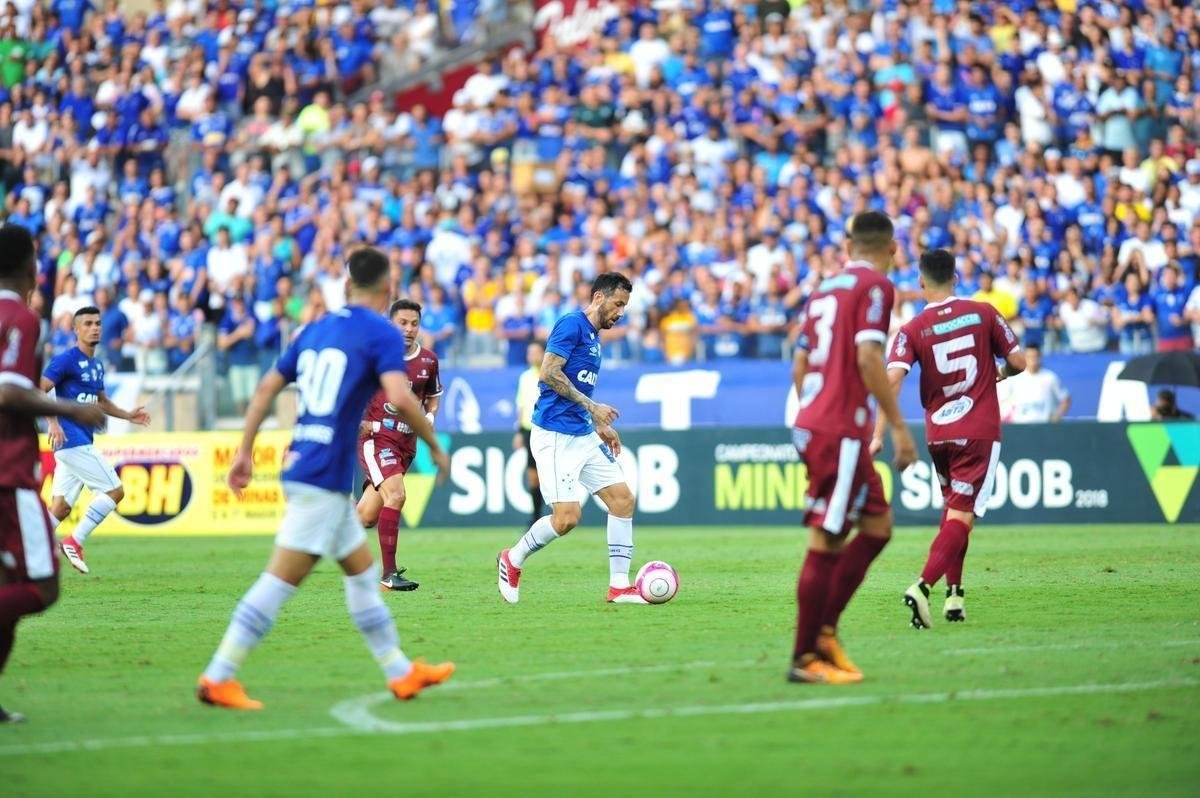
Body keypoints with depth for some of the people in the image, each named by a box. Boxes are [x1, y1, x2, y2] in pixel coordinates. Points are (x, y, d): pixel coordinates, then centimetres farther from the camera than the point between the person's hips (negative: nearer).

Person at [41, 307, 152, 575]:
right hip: (71, 440, -9)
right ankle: (75, 542, -6)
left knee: (60, 509, 6)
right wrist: (52, 422, -25)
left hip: (83, 441, 9)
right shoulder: (67, 360, -8)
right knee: (115, 490, -10)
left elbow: (101, 401, 33)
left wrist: (128, 415, 20)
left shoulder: (97, 365, 18)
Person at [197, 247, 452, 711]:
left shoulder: (316, 329, 16)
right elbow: (400, 398, -20)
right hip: (323, 477, -9)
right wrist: (435, 447, -6)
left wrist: (245, 451, 18)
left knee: (362, 569, 18)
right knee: (281, 580, -9)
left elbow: (267, 387, 15)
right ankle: (218, 678, -11)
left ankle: (401, 672, 25)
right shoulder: (381, 333, -6)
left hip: (301, 465, 9)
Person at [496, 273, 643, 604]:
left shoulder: (593, 336, 19)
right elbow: (549, 372, -18)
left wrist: (600, 426, 20)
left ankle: (619, 586, 3)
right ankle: (512, 560, 11)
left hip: (583, 436, 10)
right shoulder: (572, 324, -10)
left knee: (622, 498, 0)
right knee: (567, 516, -13)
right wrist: (591, 406, -17)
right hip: (555, 435, -10)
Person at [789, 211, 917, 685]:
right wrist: (898, 427, -14)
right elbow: (868, 359, -18)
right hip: (841, 430, -9)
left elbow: (799, 367, 20)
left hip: (811, 426, 9)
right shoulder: (876, 286, -6)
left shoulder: (825, 288, 17)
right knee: (825, 544, -5)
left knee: (877, 526, 15)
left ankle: (824, 631, 11)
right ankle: (805, 659, -2)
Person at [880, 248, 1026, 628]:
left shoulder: (912, 330, -2)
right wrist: (1000, 374, 24)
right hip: (979, 432, -2)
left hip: (937, 435, 2)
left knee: (953, 508, 22)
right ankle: (923, 585, -27)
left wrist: (878, 435, -18)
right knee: (961, 515, -8)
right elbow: (1017, 362, 1)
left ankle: (953, 593, 16)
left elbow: (892, 379, -15)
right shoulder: (984, 313, -1)